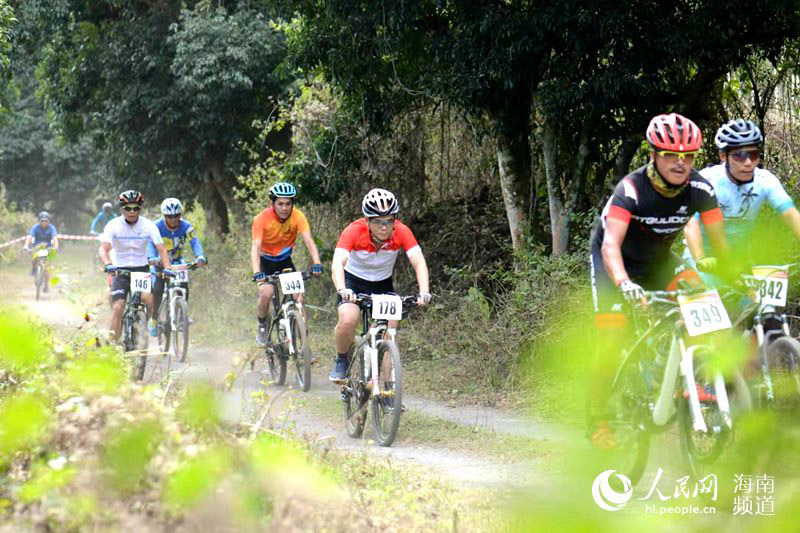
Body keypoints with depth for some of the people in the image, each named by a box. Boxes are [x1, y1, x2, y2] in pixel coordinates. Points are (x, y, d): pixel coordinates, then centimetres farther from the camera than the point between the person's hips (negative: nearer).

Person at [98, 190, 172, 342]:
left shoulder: (148, 225, -8)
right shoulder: (113, 226, -11)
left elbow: (161, 249, -12)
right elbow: (103, 249, -22)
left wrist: (168, 268, -29)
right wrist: (108, 265, -42)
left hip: (141, 269, 1)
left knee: (148, 299, -25)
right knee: (117, 308, -14)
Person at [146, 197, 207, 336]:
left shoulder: (186, 226, -17)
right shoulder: (157, 226, -22)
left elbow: (194, 242, -30)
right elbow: (150, 243, -35)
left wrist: (200, 257, -50)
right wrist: (152, 258, -56)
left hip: (177, 261, 2)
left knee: (184, 288, -17)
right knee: (158, 289, -21)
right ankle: (154, 319, -3)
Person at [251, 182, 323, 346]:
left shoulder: (297, 216, -21)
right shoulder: (262, 218, -26)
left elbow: (309, 241, -29)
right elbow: (255, 247, -33)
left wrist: (317, 264, -46)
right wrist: (256, 273, -48)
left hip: (285, 260, 2)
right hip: (266, 260, -2)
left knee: (299, 298, -11)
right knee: (266, 293, -26)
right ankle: (262, 327, 1)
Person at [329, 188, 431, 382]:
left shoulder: (401, 232, -25)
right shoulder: (354, 231, -30)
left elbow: (419, 262, -34)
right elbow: (337, 263, -42)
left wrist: (424, 292, -52)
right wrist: (342, 290, -61)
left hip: (383, 284, 2)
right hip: (354, 280, -2)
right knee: (348, 320, -27)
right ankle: (341, 360, 1)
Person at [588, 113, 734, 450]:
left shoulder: (700, 189, -21)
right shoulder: (632, 189, -33)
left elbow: (718, 240, -17)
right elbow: (611, 244, -43)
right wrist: (624, 283, -60)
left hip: (658, 258, 4)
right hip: (615, 261, -4)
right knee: (612, 340, -15)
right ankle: (597, 421, -1)